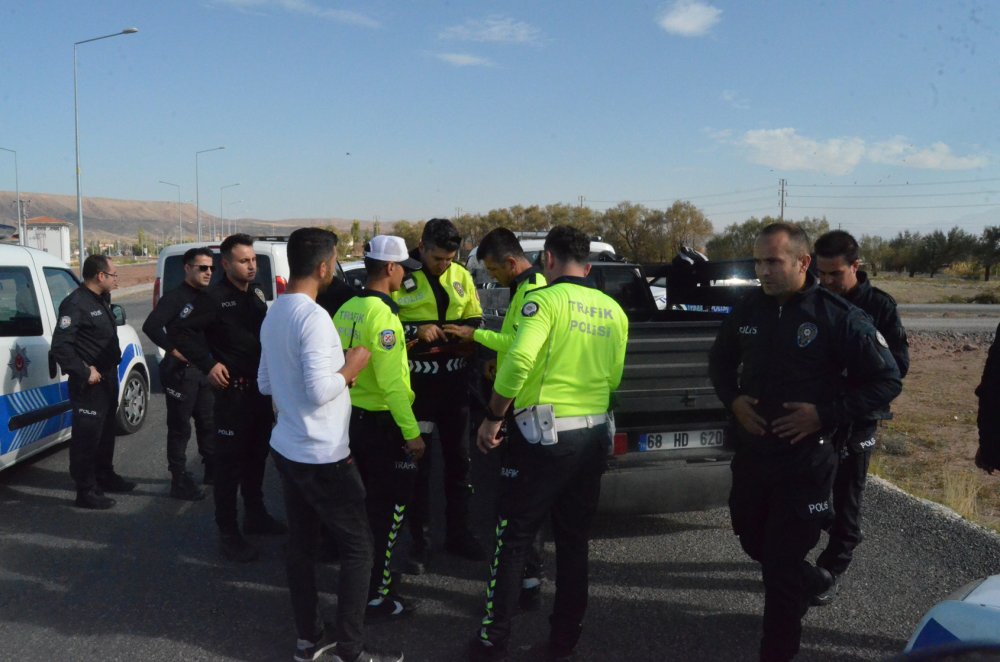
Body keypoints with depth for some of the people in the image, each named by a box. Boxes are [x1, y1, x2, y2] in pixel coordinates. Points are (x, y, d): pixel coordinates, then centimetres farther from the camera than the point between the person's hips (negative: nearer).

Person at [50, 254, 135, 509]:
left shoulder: (101, 299, 11)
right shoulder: (76, 303, -19)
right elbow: (60, 346, -26)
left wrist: (110, 368, 10)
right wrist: (84, 373, -22)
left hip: (108, 376, 10)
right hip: (89, 382, -10)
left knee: (106, 430, 21)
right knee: (87, 435, -2)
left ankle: (105, 476, 35)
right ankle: (86, 490, 5)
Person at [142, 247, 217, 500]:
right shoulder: (175, 297, -13)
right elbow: (150, 327, -22)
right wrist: (174, 350, -21)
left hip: (203, 369, 8)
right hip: (180, 370, -8)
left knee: (208, 423, 17)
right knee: (180, 427, 1)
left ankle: (211, 470, 31)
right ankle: (179, 481, 10)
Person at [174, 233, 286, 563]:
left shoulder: (257, 294, 9)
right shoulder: (213, 297, -13)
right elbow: (183, 330, -16)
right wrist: (209, 365, -20)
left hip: (262, 388, 8)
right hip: (233, 390, -8)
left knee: (257, 455, 19)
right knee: (230, 461, -1)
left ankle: (255, 514, 35)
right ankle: (228, 532, 7)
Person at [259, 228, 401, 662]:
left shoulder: (273, 315, 9)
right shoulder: (313, 317, -21)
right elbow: (319, 391, -27)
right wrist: (350, 368, -10)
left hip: (286, 448, 9)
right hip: (322, 456, -9)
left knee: (301, 544, 15)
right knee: (358, 545, 2)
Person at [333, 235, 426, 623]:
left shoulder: (347, 309, 6)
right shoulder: (381, 314, -21)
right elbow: (391, 382, -25)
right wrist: (411, 431, -21)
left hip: (353, 417, 9)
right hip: (381, 424, -9)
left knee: (373, 503, 22)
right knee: (391, 508, 2)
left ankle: (374, 573, 35)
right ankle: (376, 598, 8)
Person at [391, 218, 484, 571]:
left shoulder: (461, 276, 6)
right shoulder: (401, 276, -9)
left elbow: (475, 319, 15)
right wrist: (416, 331, -22)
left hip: (454, 380, 5)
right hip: (416, 382, -4)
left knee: (458, 458, 13)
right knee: (417, 461, 4)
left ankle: (458, 532, 28)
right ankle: (419, 539, 17)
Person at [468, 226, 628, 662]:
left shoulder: (545, 300, -11)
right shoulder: (613, 311, 9)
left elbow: (519, 360, -25)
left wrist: (493, 418, -14)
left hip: (544, 433, -6)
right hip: (593, 436, 6)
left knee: (512, 539, 6)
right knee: (574, 542, 16)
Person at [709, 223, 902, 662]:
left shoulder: (838, 316, -14)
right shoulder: (747, 310, -1)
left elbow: (886, 380, -8)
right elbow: (720, 361, 16)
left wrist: (826, 415, -17)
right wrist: (733, 400, -3)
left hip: (805, 461, -5)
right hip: (751, 454, 6)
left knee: (783, 562, 0)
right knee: (752, 540, 22)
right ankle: (812, 583, 51)